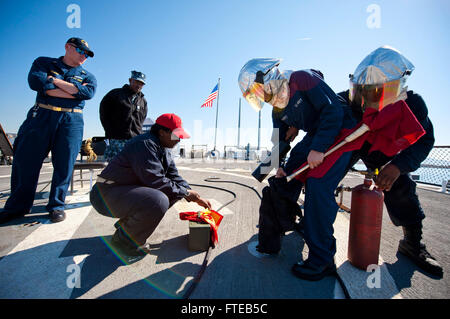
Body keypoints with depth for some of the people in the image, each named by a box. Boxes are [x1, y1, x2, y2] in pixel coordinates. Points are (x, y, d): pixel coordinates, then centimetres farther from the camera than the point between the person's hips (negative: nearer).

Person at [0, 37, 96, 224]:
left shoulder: (87, 76, 15)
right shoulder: (44, 63, 15)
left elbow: (88, 92, -8)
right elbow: (35, 81, -6)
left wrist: (54, 80, -5)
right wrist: (74, 90, -8)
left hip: (71, 122, 0)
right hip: (41, 117, 0)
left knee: (64, 165, -2)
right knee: (25, 161, 3)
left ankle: (56, 206, 11)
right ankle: (18, 206, 18)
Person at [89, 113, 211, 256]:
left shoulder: (163, 148, 10)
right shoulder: (145, 144, -21)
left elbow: (174, 176, 9)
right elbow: (156, 181, -27)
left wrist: (195, 197, -2)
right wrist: (186, 193, -16)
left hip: (130, 189, 10)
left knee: (175, 192, 6)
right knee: (159, 201, -33)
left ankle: (127, 223, 10)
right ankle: (124, 237, -6)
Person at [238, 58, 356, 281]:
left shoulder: (302, 79, -15)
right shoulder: (278, 110, 10)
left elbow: (333, 110, -22)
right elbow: (280, 140, 12)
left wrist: (318, 148, -27)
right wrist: (279, 166, -4)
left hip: (340, 132, -8)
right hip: (315, 136, 8)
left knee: (318, 187, -22)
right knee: (284, 181, 1)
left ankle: (322, 259, -10)